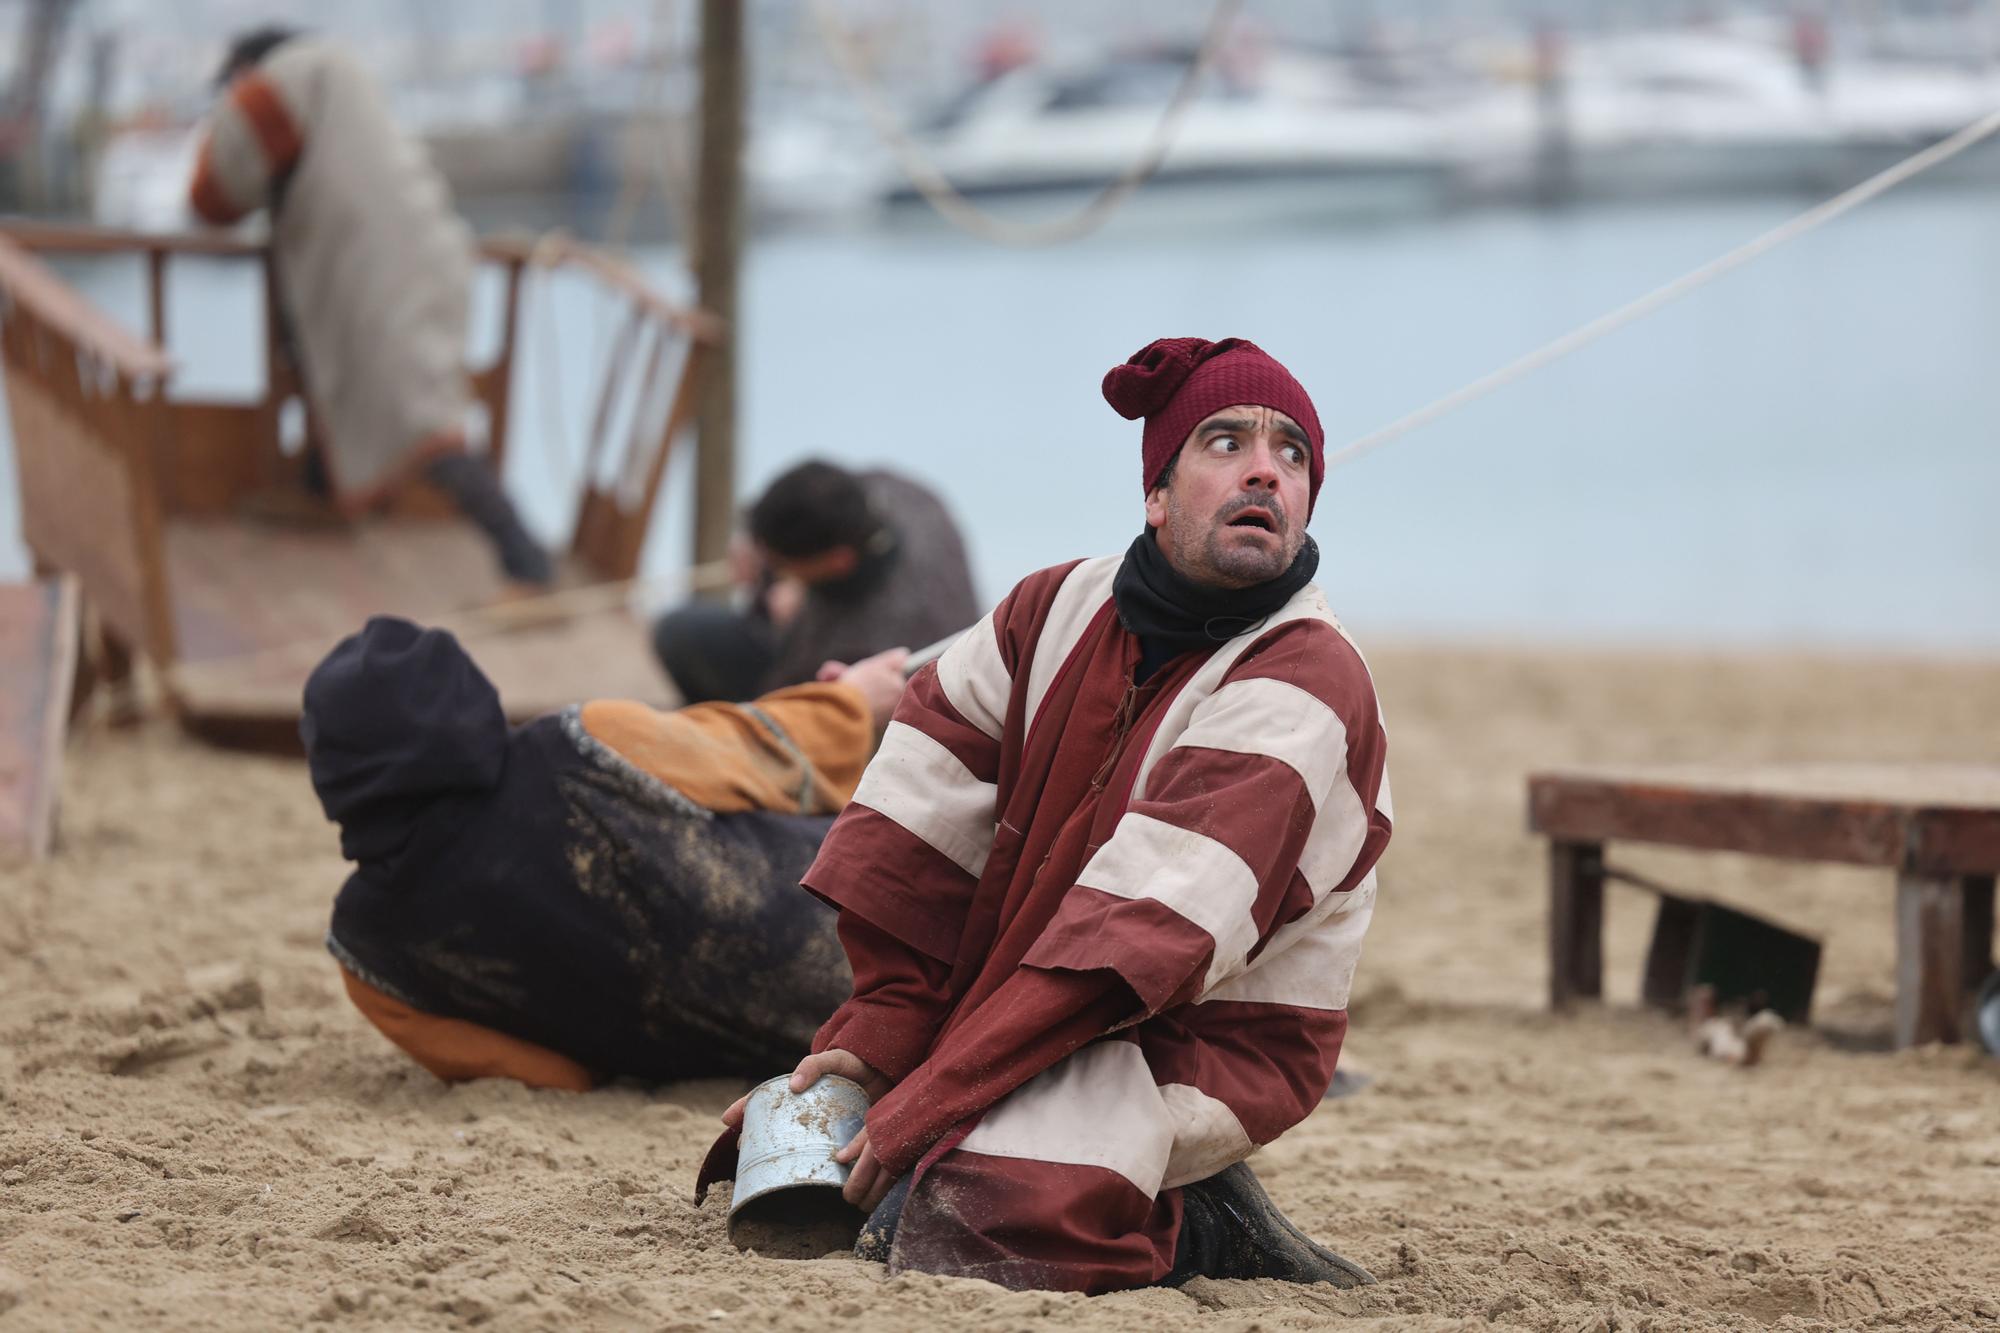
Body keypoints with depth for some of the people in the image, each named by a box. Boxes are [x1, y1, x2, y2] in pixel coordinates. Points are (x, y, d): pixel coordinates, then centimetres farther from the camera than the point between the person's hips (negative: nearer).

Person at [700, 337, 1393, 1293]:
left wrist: (925, 1099, -30)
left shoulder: (1304, 688, -21)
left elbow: (1141, 929, -27)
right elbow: (913, 832, 1)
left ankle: (1186, 1223, -2)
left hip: (1206, 1044, -7)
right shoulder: (1060, 609, 1)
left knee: (962, 1227, -31)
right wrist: (881, 1030, -11)